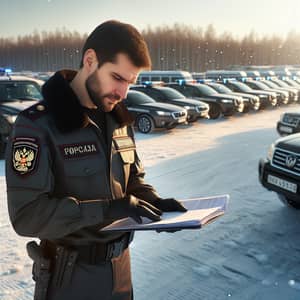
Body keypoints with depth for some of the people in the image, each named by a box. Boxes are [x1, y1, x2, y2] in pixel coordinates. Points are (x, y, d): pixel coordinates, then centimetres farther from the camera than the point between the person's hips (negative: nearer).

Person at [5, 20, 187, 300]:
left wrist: (155, 202, -10)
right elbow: (27, 214, -24)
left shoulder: (118, 119, 2)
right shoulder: (36, 125, -20)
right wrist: (107, 209, -30)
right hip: (70, 275, -6)